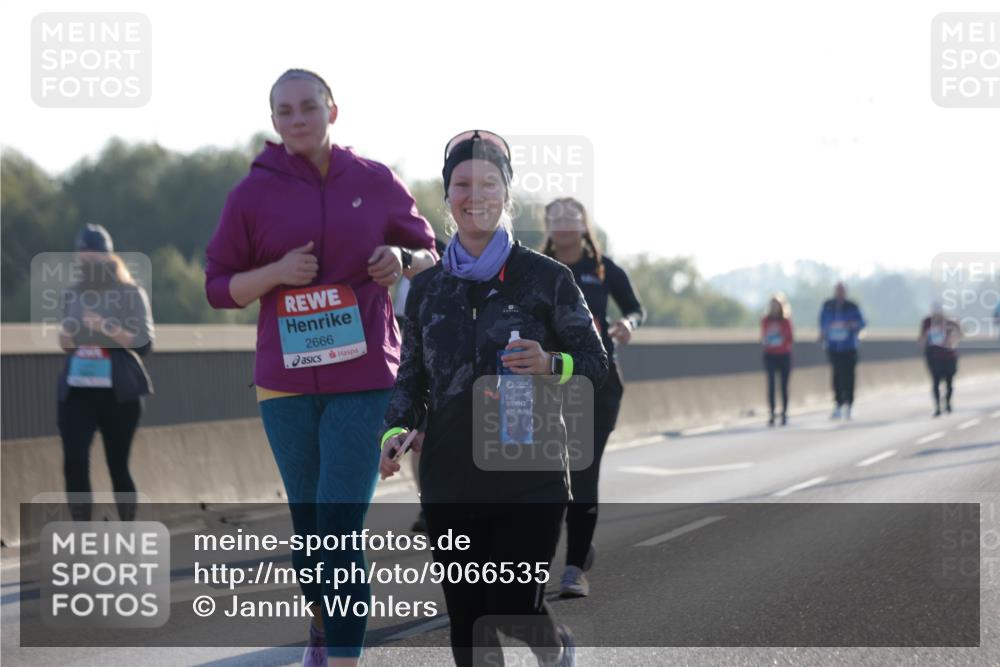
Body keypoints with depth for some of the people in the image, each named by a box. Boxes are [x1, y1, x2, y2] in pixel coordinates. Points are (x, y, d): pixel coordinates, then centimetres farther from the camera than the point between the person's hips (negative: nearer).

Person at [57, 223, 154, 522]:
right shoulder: (72, 294, 10)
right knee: (74, 462, -11)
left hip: (118, 393, -3)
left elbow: (144, 344, -8)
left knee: (118, 465, 3)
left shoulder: (130, 294, -2)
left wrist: (107, 328, -20)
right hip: (76, 391, 3)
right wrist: (65, 339, -3)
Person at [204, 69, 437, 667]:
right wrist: (277, 273, -12)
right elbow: (219, 287, 6)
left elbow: (429, 253, 16)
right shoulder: (254, 193, 2)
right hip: (286, 382, 2)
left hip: (364, 377, -2)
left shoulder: (377, 183, 2)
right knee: (307, 521, 13)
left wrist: (402, 260, -7)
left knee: (340, 526, -11)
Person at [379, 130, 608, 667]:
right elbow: (411, 378, 14)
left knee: (515, 611, -9)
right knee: (468, 621, 2)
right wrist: (396, 432, -4)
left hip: (531, 478, -3)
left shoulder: (546, 278, 0)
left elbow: (595, 364, 3)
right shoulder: (427, 288, 10)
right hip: (449, 481, 3)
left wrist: (550, 365, -17)